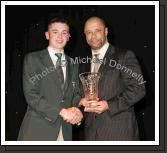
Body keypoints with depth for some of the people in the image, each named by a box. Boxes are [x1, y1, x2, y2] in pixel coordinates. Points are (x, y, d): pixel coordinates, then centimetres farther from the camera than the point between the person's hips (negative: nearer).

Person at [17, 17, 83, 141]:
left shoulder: (73, 65, 15)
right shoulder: (32, 59, -1)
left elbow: (76, 94, 14)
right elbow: (31, 95, -10)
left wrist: (76, 111, -8)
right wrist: (61, 111, -16)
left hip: (65, 131, 4)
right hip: (37, 130, -4)